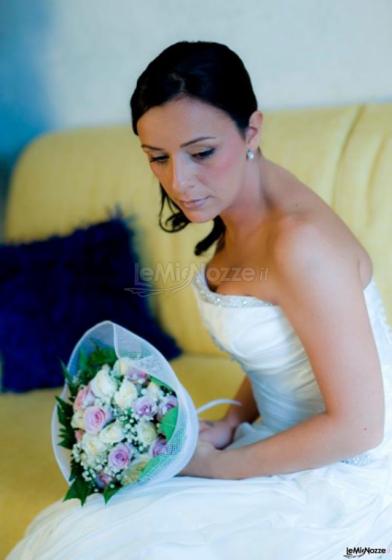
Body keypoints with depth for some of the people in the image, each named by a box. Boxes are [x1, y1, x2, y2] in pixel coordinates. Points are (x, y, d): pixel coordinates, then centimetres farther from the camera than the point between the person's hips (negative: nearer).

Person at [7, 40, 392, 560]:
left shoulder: (300, 240, -27)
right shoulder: (237, 213, 1)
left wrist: (219, 466, -15)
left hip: (346, 477, -7)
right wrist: (232, 424, -4)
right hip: (289, 442, 8)